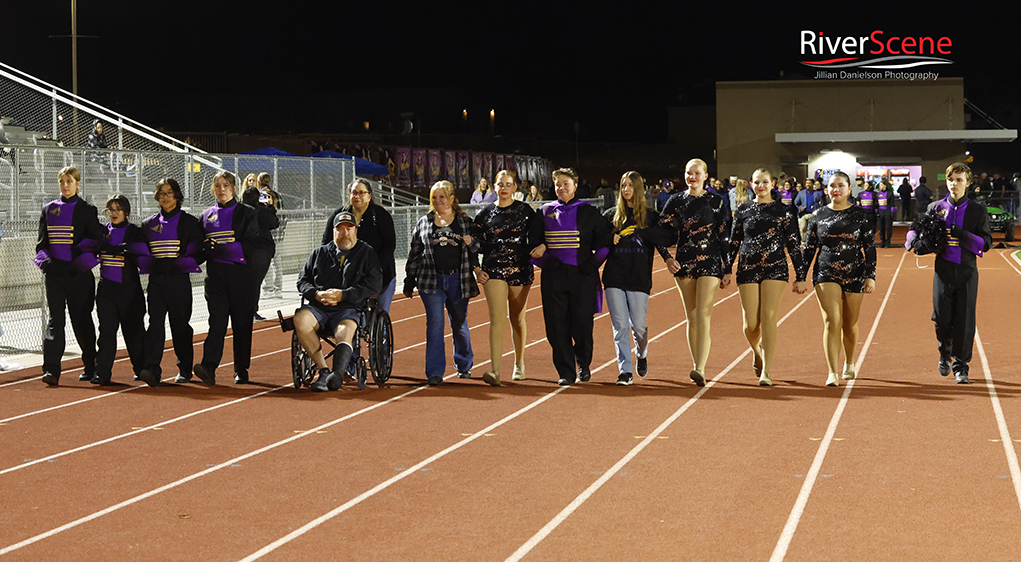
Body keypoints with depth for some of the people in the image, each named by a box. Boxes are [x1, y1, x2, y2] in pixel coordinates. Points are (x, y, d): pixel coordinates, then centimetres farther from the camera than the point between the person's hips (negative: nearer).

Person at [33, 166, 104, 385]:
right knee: (55, 318, -7)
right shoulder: (49, 209, 12)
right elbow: (42, 241, 17)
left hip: (78, 274, -2)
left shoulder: (87, 210, 2)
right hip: (54, 272, 2)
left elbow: (96, 240, -3)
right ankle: (51, 369, -14)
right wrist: (44, 259, 1)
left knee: (82, 320, 5)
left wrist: (81, 262, -13)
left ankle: (91, 367, 21)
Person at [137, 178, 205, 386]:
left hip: (179, 281, -2)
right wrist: (147, 262, 2)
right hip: (156, 280, 2)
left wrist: (184, 262, -12)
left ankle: (185, 369, 18)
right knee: (155, 323, -11)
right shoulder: (149, 224, 14)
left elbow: (200, 252, 0)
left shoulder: (189, 222, 4)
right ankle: (152, 369, -21)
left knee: (180, 325, 5)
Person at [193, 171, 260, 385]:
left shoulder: (248, 213, 4)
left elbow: (250, 245, -6)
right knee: (216, 320, -12)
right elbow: (200, 245, 20)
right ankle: (209, 367, -24)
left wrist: (221, 248, -14)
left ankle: (242, 370, 11)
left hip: (241, 274, -2)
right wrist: (207, 248, -3)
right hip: (216, 274, 2)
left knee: (242, 322, 2)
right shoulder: (206, 215, 16)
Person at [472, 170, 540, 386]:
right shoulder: (485, 213, 5)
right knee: (497, 319, -14)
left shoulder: (525, 211, 4)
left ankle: (519, 364, 30)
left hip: (520, 270, 1)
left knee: (517, 319, 12)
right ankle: (495, 370, -21)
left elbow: (536, 238, 10)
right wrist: (476, 269, 1)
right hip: (493, 270, -1)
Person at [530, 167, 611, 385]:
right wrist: (542, 259, 2)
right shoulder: (545, 212, 10)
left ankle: (583, 364, 23)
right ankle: (566, 372, 5)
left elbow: (604, 239, 6)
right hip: (553, 275, 2)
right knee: (556, 326, -4)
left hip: (582, 275, -2)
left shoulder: (588, 211, 5)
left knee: (582, 324, -3)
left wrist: (594, 262, -3)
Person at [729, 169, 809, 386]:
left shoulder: (783, 210, 5)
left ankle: (766, 371, -10)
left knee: (768, 317, -13)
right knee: (751, 323, -1)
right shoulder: (743, 211, 10)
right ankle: (757, 352, 33)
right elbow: (733, 243, 14)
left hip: (775, 268, -2)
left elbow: (794, 244, 5)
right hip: (747, 268, 2)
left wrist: (800, 276, 2)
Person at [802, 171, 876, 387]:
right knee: (831, 322, -12)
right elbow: (809, 247, 9)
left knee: (850, 325, 10)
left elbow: (870, 248, 2)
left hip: (854, 275, 0)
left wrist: (871, 276, -5)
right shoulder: (818, 215, 5)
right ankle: (833, 373, -14)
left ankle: (849, 363, 35)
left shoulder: (862, 215, 2)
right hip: (826, 274, 0)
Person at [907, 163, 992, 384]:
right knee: (942, 319, -2)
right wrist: (915, 241, -9)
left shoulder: (977, 210, 3)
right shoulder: (936, 208, 6)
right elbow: (916, 230, 15)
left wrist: (963, 235, -17)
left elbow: (986, 243, -1)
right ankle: (945, 354, 28)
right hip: (943, 270, 1)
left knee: (964, 321, -2)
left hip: (967, 272, -1)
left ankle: (960, 367, 10)